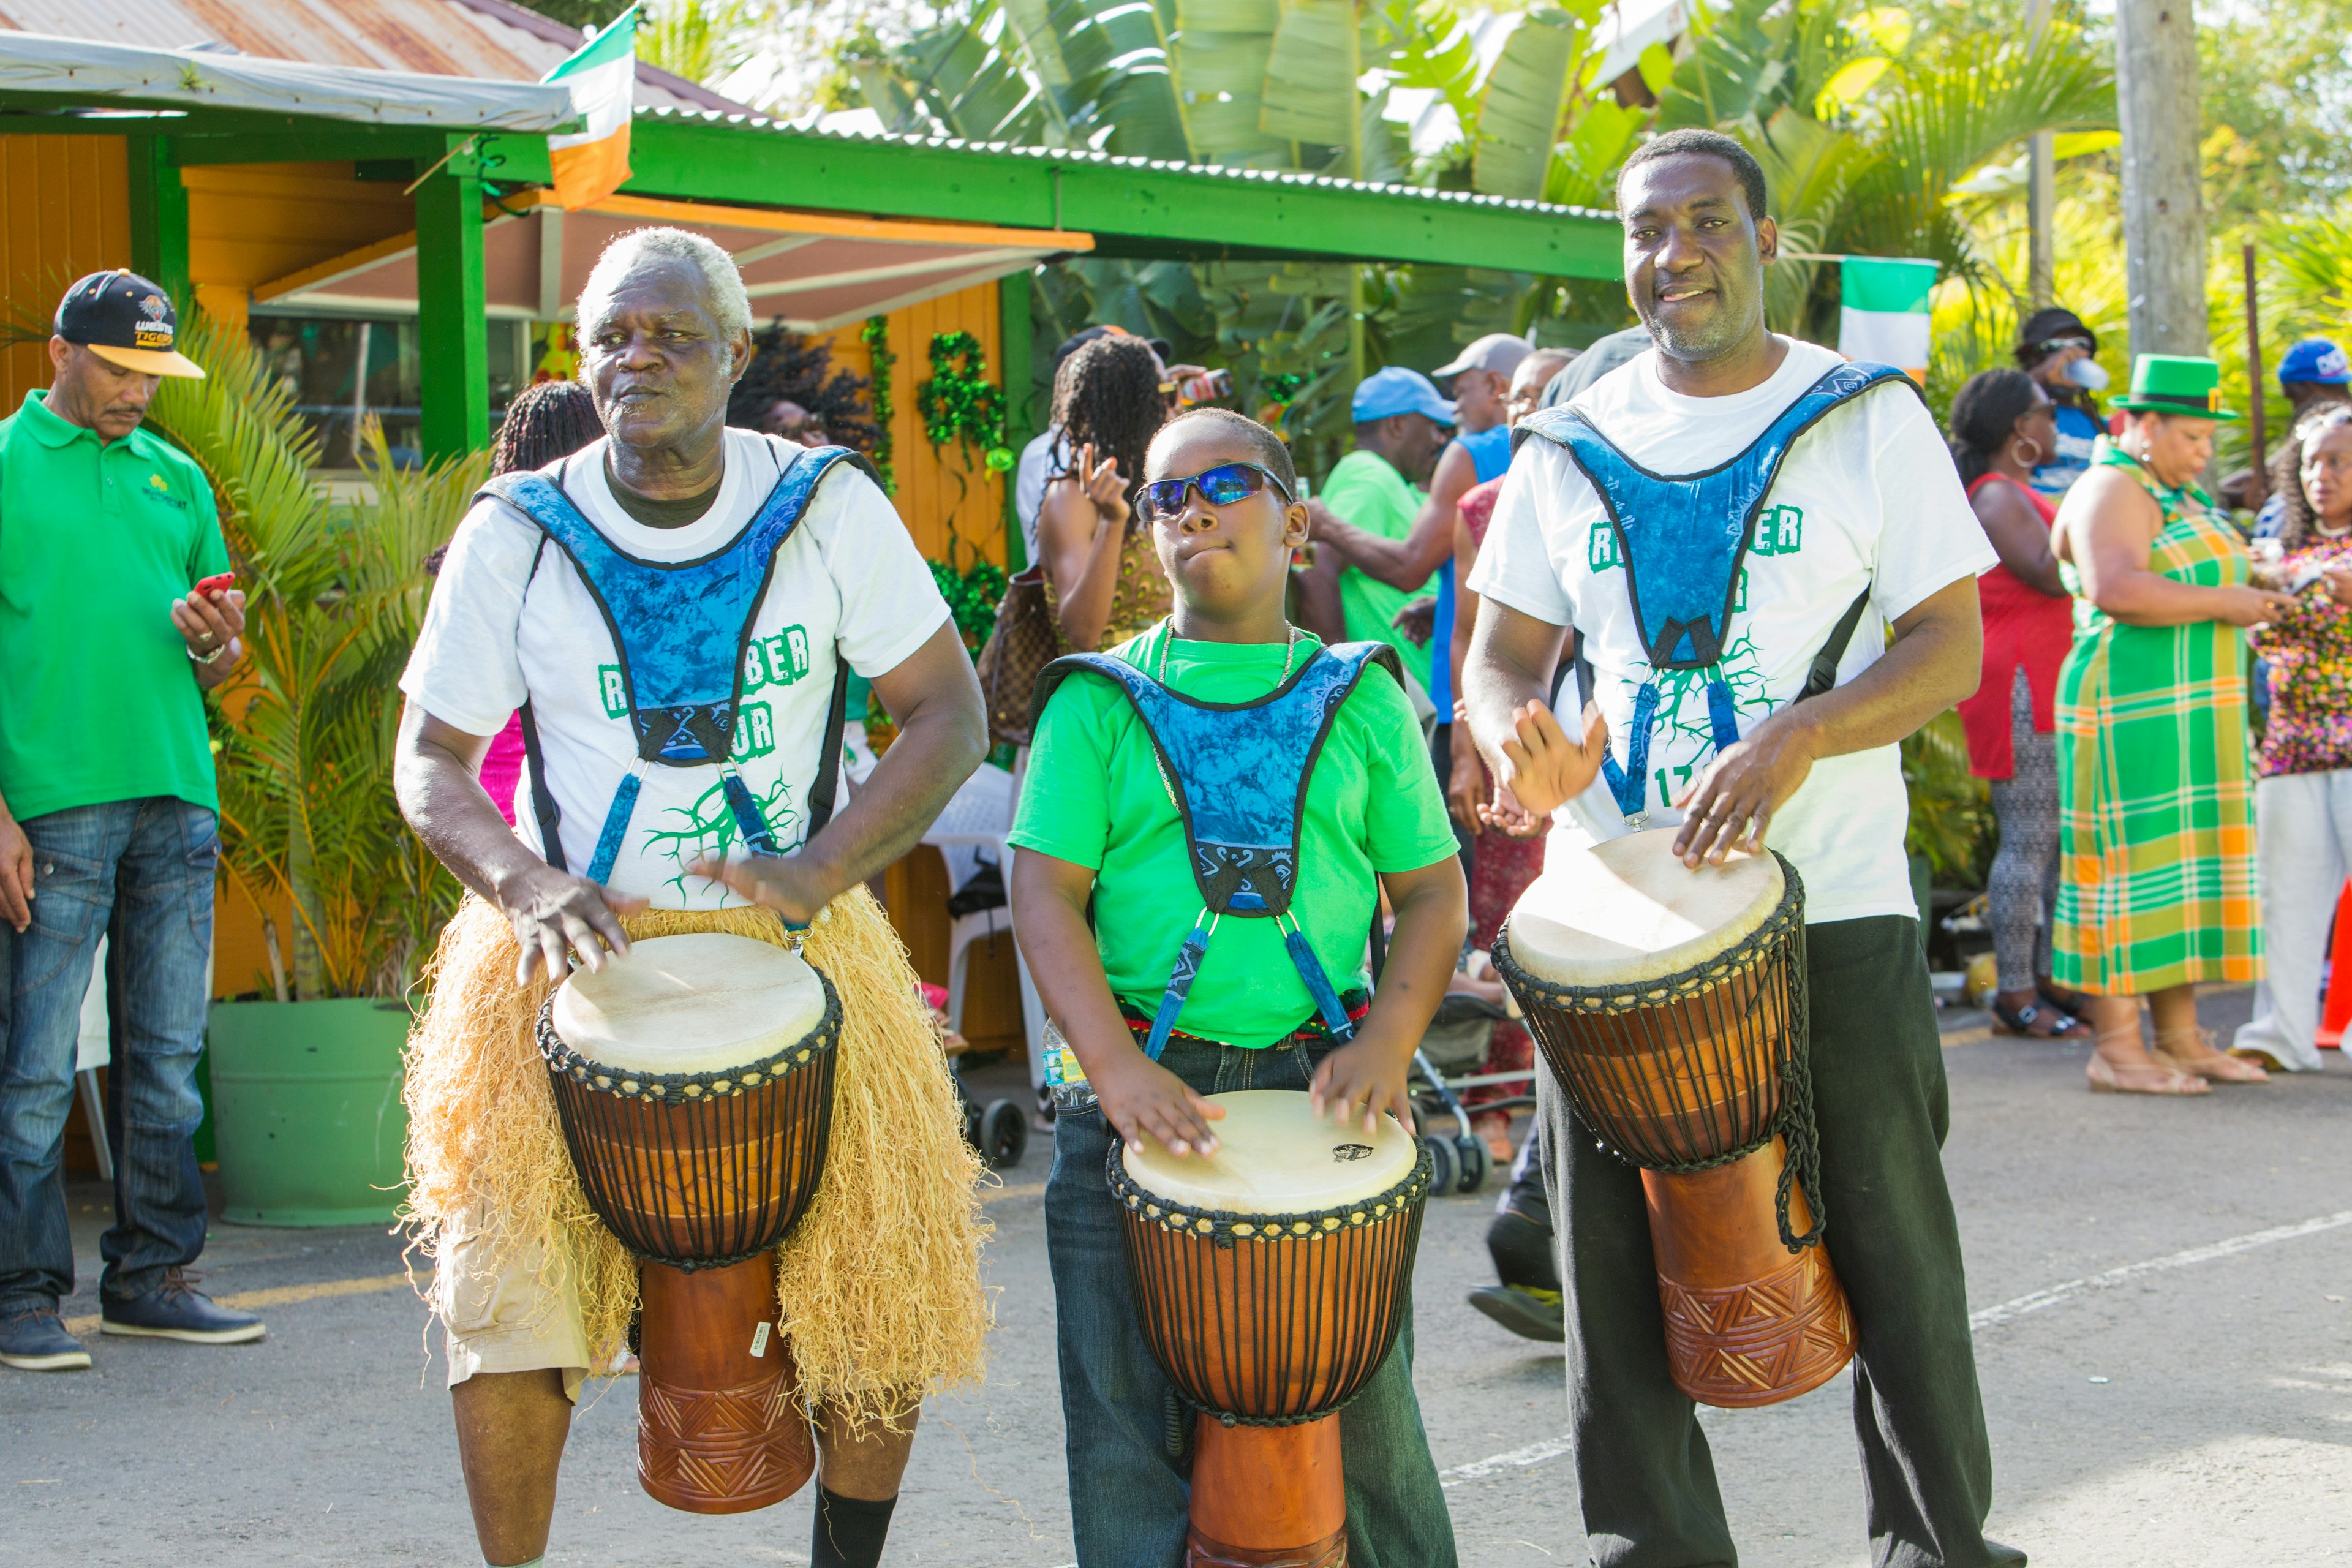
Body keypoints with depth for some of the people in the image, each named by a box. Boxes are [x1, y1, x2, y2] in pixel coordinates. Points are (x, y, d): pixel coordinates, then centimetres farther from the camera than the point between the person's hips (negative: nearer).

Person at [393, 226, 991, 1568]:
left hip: (793, 947, 1)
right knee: (509, 1292, -8)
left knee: (884, 1297, 0)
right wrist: (521, 881, -20)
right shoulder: (515, 537, -3)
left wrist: (821, 871, -17)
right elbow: (431, 762, 0)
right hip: (573, 955, 0)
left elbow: (951, 719, -3)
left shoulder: (828, 508, -4)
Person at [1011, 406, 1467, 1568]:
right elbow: (1046, 891, -2)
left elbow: (1432, 886, 9)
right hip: (1138, 1093, -1)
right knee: (1131, 1418, 3)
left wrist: (1386, 1046, -8)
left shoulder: (1359, 698, 9)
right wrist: (1117, 1069, -16)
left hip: (1319, 1081, 1)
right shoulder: (1099, 702, 4)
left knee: (1362, 1411, 7)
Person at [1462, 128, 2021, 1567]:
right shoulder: (1571, 448, 10)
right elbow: (1503, 654, 12)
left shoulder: (1868, 418, 2)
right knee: (1617, 1266, 5)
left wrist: (1800, 737, -21)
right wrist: (1526, 747, -12)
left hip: (1836, 908, -2)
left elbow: (1951, 644, -3)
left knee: (1891, 1248, 3)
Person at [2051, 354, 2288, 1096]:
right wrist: (2222, 603, -20)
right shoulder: (2112, 490, -11)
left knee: (2189, 860, 9)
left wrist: (2251, 588, 13)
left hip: (2197, 714, 10)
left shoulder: (2181, 495, 20)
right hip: (2132, 709, -10)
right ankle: (2117, 1045, -6)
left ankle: (2180, 1037, 15)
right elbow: (2116, 588, -26)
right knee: (2133, 858, -9)